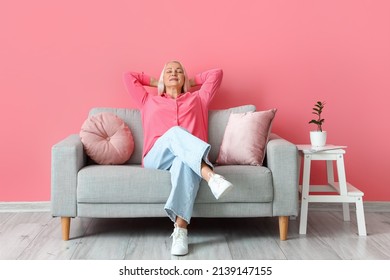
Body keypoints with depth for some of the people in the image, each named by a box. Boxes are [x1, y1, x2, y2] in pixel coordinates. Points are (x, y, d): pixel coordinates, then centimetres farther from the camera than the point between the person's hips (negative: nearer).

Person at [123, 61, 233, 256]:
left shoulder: (197, 99, 33)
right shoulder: (149, 101, 33)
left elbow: (217, 73, 34)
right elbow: (129, 76, 37)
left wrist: (190, 81, 41)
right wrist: (156, 82, 43)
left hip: (189, 158, 0)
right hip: (156, 158, 0)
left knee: (184, 163, -40)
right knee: (175, 132, -35)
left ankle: (180, 230, -50)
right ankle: (211, 176, -57)